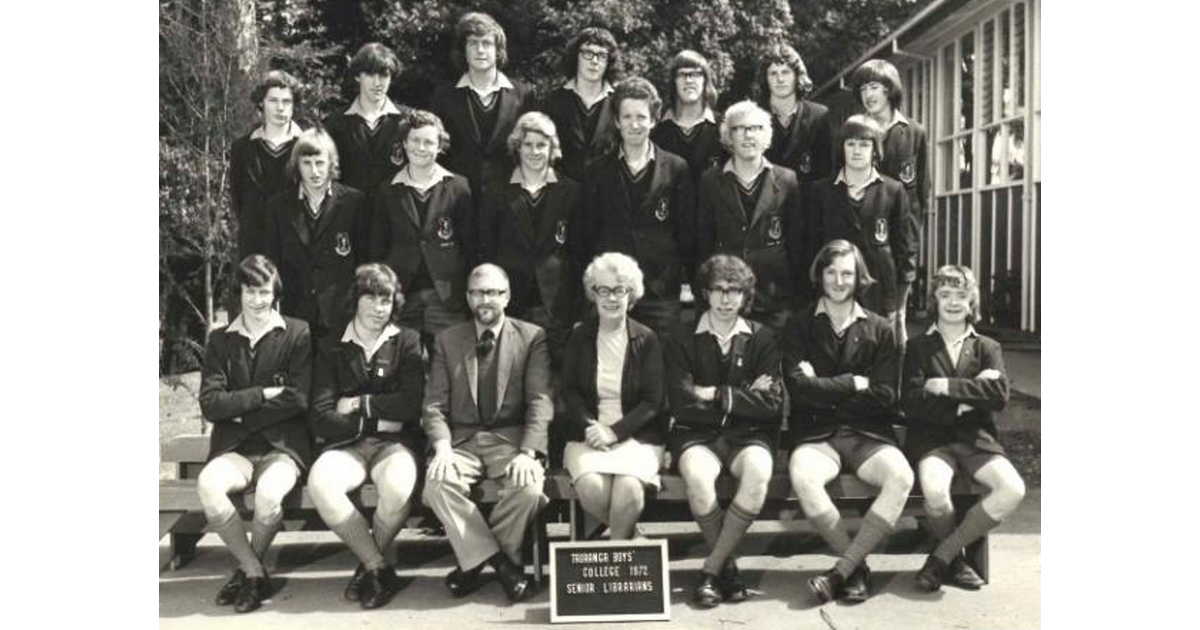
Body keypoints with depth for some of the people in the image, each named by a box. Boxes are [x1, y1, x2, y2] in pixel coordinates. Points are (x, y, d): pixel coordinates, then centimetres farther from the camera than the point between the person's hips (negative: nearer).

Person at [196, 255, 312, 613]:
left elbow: (298, 400, -6)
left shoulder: (297, 335, 3)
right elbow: (210, 405, 0)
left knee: (268, 494, -32)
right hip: (234, 447, 3)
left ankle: (248, 568, -1)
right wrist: (263, 394, -10)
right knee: (207, 485, -29)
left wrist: (239, 408, -6)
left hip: (283, 445, -2)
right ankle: (255, 572, -10)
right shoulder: (220, 340, 11)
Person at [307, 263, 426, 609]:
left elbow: (412, 404, -5)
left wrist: (359, 404, -4)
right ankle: (380, 566, -14)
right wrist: (375, 421, -8)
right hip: (347, 444, 1)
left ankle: (369, 564, -4)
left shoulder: (407, 342, 8)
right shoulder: (330, 347, 9)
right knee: (320, 482, -32)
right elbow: (321, 418, -1)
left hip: (395, 441, -1)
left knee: (398, 487, -35)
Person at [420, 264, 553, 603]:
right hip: (461, 440, 2)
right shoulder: (446, 341, 10)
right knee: (437, 483, -28)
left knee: (529, 486, -30)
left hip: (511, 438, -1)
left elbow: (540, 400, -5)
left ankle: (476, 560, -6)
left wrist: (527, 452, -20)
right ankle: (500, 562, -13)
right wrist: (442, 448, -15)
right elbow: (434, 404, 4)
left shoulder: (532, 337, 4)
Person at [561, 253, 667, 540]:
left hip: (636, 434, -1)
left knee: (629, 487, -30)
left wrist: (614, 432, -14)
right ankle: (631, 536, 0)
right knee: (590, 487, -28)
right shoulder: (579, 337, 8)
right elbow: (569, 391, 4)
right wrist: (591, 427, -14)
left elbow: (652, 400, -1)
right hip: (588, 434, 1)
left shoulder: (647, 340, 3)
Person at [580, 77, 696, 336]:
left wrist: (678, 276, 1)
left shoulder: (676, 169, 4)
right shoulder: (599, 172, 9)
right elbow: (587, 231, 12)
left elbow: (687, 232, 6)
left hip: (661, 294, -1)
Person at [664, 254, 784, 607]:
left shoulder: (762, 338, 8)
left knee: (759, 473, -33)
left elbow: (772, 405, -3)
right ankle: (728, 567, -9)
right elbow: (682, 404, -8)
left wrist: (717, 395, -8)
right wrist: (743, 397, -6)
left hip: (748, 434, 1)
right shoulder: (683, 341, 5)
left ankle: (711, 569, -17)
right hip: (697, 434, -1)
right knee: (697, 476, -34)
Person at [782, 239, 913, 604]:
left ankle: (842, 571, -21)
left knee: (901, 477, -30)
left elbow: (885, 397, 1)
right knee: (802, 478, -34)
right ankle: (857, 567, -15)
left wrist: (825, 388, -4)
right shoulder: (799, 328, 9)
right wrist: (854, 383, -5)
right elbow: (799, 388, -6)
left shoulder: (880, 330, 11)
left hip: (867, 433, 1)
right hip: (815, 433, -1)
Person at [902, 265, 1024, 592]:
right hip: (932, 438, -2)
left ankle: (942, 556, -11)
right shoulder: (918, 346, 11)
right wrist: (968, 396, -8)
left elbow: (999, 395, -4)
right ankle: (956, 559, -1)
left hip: (976, 438, 3)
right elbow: (912, 403, -5)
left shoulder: (987, 348, 16)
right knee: (935, 494, -33)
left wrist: (948, 387, -10)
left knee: (1013, 490, -26)